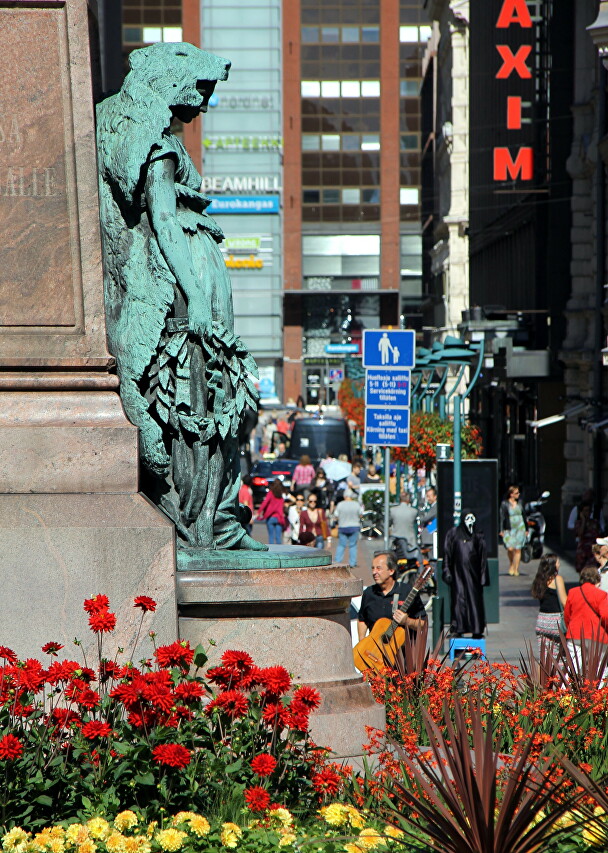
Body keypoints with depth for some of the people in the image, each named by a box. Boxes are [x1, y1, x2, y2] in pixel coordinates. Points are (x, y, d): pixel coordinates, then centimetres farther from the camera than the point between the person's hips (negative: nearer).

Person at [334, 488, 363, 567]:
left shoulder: (340, 504, -8)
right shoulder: (356, 504, -6)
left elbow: (336, 516, -3)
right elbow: (360, 515, 2)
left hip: (342, 527, 0)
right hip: (354, 527, 0)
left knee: (341, 545, 7)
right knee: (353, 545, 7)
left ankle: (337, 562, 2)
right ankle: (352, 563, 6)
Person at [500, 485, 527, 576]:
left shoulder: (519, 502, 10)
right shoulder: (504, 504, -3)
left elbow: (524, 515, 17)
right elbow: (502, 517, -4)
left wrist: (526, 529, 16)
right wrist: (501, 530, -9)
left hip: (520, 528, 3)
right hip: (509, 529, -3)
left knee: (518, 549, -2)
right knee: (510, 548, -12)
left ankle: (516, 569, 6)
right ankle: (511, 564, 17)